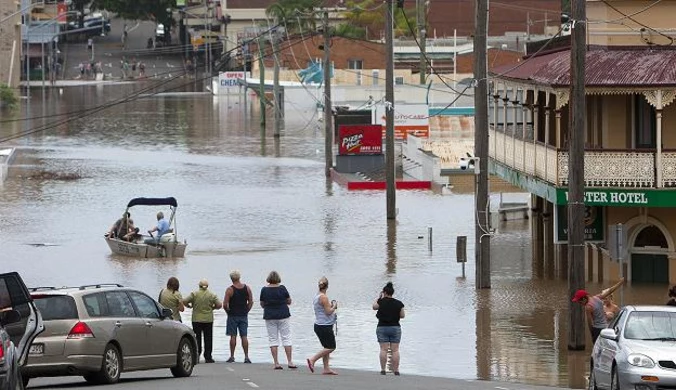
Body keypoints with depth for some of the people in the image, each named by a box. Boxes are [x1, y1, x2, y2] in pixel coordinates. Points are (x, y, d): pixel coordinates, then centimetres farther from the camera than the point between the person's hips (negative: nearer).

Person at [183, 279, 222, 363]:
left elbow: (184, 301, -10)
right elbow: (219, 305, -6)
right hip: (208, 319, 1)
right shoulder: (212, 295, -2)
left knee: (197, 337, 9)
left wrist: (190, 306, 10)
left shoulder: (194, 294, -4)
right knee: (208, 338, 6)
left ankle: (197, 351, -10)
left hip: (196, 319, -1)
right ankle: (208, 357, 6)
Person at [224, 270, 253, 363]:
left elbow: (225, 304, -13)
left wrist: (228, 311, 4)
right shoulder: (247, 288, 1)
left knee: (233, 336, 2)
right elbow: (251, 302, 4)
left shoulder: (230, 289, -11)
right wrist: (246, 311, 12)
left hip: (233, 316, -3)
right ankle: (246, 357, 0)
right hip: (244, 315, 3)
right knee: (244, 336, 4)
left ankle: (232, 357, 5)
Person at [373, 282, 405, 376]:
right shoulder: (398, 303, -1)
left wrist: (379, 297, 17)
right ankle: (396, 370, 1)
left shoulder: (381, 302, -7)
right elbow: (402, 315, 6)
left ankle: (383, 369, -4)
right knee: (395, 350, 2)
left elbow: (374, 307, 12)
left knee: (383, 349, -1)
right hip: (395, 328, 2)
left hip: (382, 327, -2)